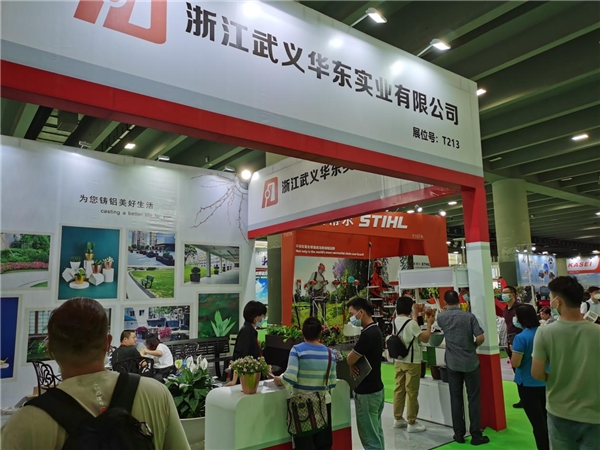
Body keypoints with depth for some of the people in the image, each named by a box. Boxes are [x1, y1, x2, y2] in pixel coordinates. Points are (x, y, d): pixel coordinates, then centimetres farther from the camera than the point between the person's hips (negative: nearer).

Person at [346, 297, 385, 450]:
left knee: (369, 437, 0)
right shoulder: (375, 331, 8)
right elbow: (360, 357, 12)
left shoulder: (368, 334, -24)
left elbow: (350, 360, -20)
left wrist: (352, 362, 0)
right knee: (376, 433, 17)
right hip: (376, 388, 10)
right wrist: (355, 360, -7)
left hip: (366, 392, -10)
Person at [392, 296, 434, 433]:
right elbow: (425, 339, -11)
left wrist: (415, 313, 31)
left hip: (398, 360, 7)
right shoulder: (411, 323, -18)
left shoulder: (396, 321, 5)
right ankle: (411, 423, 8)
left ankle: (398, 419, 22)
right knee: (412, 392, 1)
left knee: (399, 389, 13)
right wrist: (429, 324, 1)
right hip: (411, 361, -7)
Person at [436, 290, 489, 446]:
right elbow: (480, 338, -13)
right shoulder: (469, 316, -7)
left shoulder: (441, 317, -1)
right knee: (473, 399, 6)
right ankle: (476, 435, 11)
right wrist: (473, 346, 7)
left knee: (456, 399, 8)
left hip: (453, 364, 2)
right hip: (470, 363, -1)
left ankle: (459, 434, 15)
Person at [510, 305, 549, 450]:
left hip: (528, 383, -7)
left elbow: (515, 363, -19)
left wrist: (514, 351, -2)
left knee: (537, 420, 5)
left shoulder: (521, 338, -22)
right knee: (546, 417, 21)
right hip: (546, 381, 7)